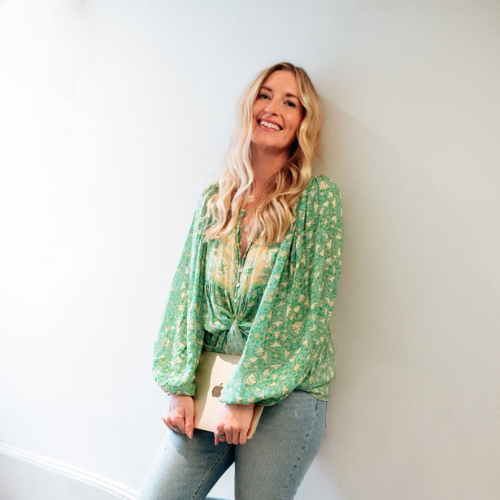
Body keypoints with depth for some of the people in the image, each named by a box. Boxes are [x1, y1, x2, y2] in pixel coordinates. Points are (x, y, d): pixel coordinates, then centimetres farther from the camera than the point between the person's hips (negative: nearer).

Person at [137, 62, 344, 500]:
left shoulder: (318, 197, -7)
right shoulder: (214, 200, 7)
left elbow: (307, 306, -12)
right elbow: (186, 294, 5)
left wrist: (245, 396, -13)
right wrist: (179, 386, -3)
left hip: (285, 393, -3)